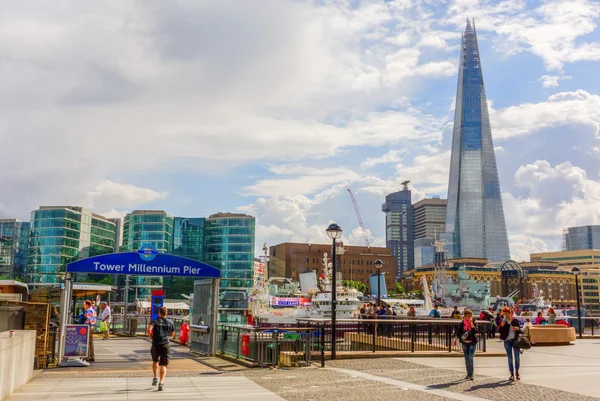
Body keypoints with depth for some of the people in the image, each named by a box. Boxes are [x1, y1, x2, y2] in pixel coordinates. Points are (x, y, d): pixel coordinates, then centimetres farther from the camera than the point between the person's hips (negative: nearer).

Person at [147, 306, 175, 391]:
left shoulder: (155, 321, 1)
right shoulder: (170, 323, 10)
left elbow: (148, 329, -18)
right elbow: (172, 335, 19)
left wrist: (151, 336, 0)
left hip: (156, 345, -1)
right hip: (165, 345, 1)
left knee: (155, 361, 26)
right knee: (163, 365, -1)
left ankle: (155, 378, 23)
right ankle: (161, 382, -17)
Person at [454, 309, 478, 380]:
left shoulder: (474, 322, -3)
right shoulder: (462, 323, 1)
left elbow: (475, 331, -18)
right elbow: (458, 332, 6)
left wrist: (471, 323, -20)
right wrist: (455, 339, 0)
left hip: (472, 343, -2)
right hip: (465, 343, 2)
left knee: (470, 358, -12)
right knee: (466, 359, 9)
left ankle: (471, 374, -8)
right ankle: (468, 374, 22)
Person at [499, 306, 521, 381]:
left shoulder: (515, 320, 4)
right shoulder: (503, 321, 3)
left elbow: (519, 329, 10)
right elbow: (500, 332, 0)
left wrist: (518, 328, -12)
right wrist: (502, 326, -16)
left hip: (515, 340, 0)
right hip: (507, 341, 0)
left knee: (517, 356, -4)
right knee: (510, 358, 3)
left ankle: (517, 372, 13)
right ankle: (512, 374, 10)